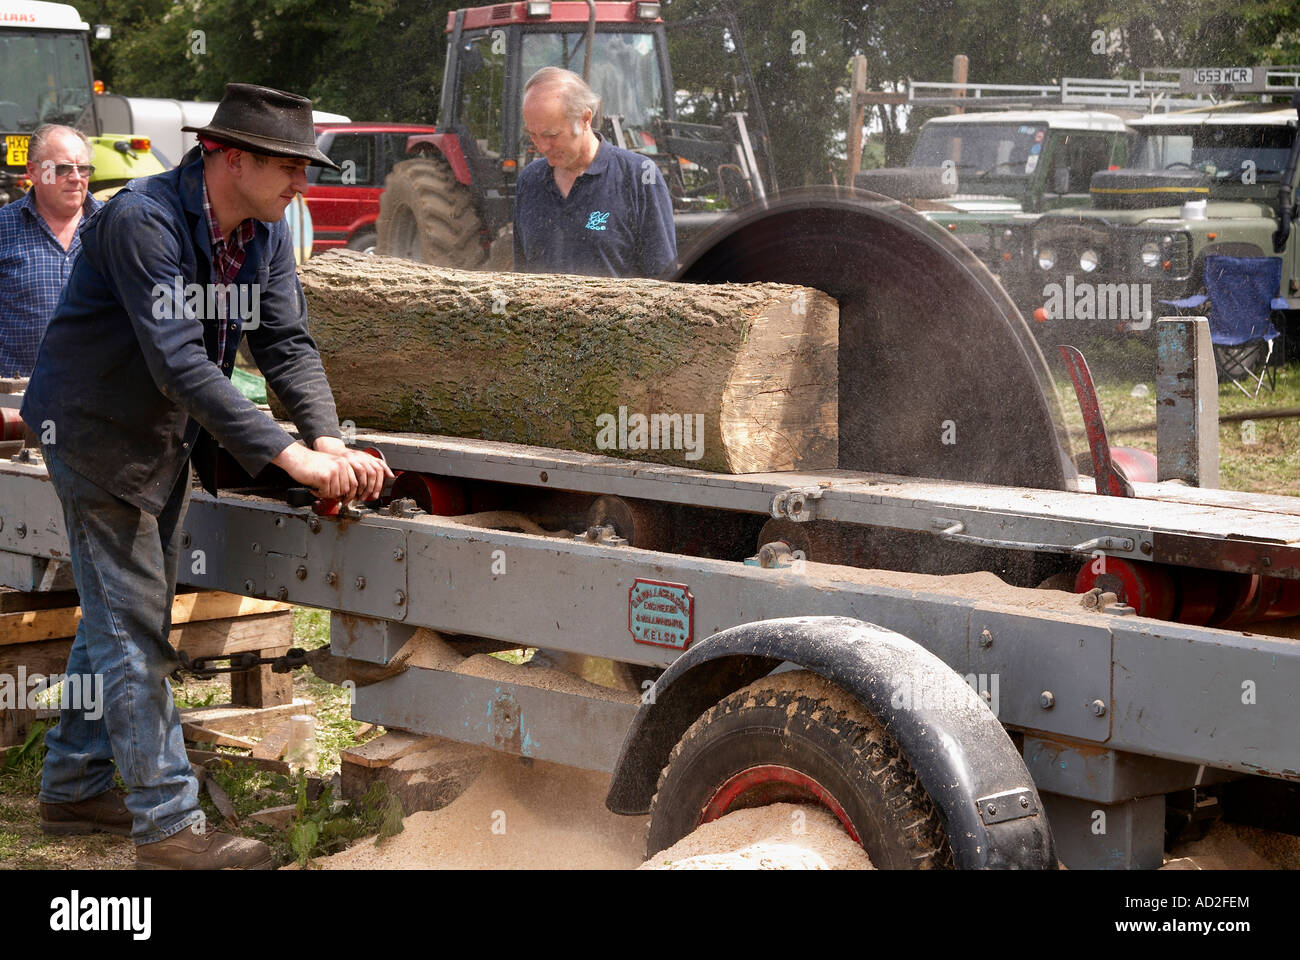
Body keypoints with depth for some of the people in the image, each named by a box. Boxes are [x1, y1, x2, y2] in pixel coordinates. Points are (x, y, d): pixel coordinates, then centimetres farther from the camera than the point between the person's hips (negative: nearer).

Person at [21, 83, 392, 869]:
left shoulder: (266, 232, -2)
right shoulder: (142, 220, -29)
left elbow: (288, 343, -6)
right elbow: (179, 361, -35)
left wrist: (329, 441, -24)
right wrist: (288, 455, -39)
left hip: (171, 436, 9)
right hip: (98, 430, -9)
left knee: (121, 618, 16)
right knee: (133, 627, -7)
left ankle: (74, 788, 28)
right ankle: (169, 825, -5)